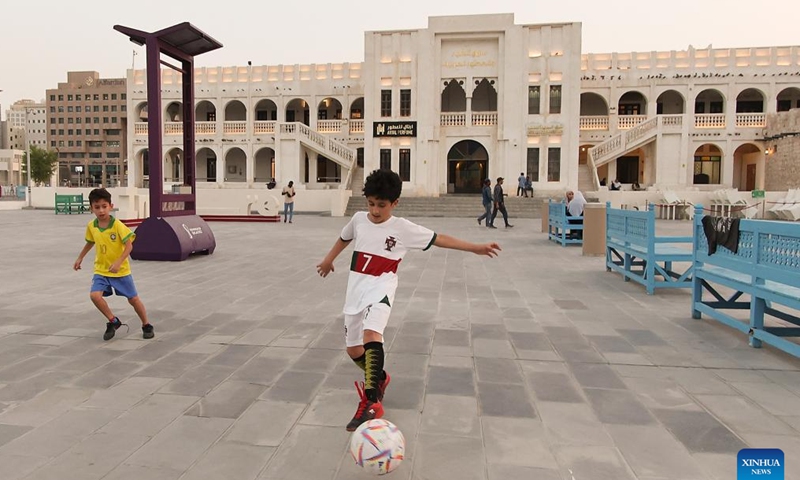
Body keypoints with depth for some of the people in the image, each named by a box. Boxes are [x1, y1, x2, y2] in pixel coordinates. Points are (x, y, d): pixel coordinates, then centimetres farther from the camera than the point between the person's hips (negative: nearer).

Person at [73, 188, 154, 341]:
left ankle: (146, 325, 22)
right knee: (94, 295, -18)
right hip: (101, 270, 4)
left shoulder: (118, 225, -18)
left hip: (121, 270, -3)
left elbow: (129, 246, -20)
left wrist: (118, 262, -31)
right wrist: (79, 258, 23)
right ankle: (113, 321, 3)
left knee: (133, 299, 3)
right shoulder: (91, 226, -3)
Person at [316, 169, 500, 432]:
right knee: (353, 349, 9)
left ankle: (371, 402, -26)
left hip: (381, 287, -5)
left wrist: (475, 248, -7)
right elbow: (344, 238, 24)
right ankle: (378, 378, 38)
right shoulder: (358, 219, 4)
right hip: (356, 287, 5)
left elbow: (439, 239, -3)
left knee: (371, 333, -31)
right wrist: (328, 260, 38)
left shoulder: (403, 228, -7)